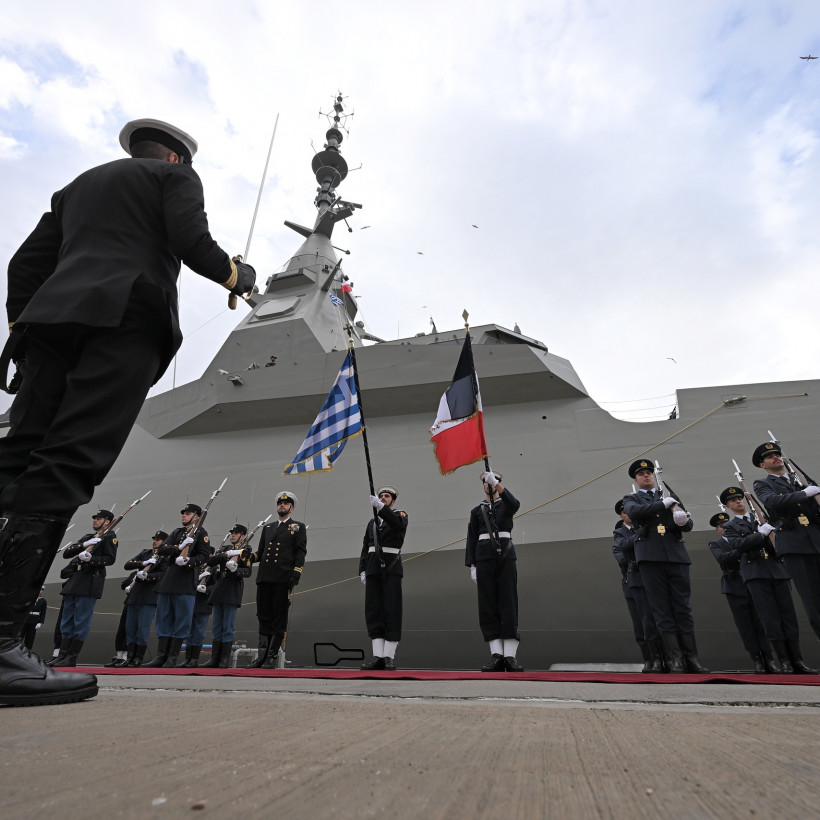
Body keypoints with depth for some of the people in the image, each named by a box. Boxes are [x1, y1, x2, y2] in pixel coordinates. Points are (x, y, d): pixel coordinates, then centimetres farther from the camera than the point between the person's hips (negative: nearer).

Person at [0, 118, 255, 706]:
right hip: (126, 317, -6)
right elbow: (192, 243, -2)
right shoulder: (176, 176, 19)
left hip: (51, 319, 7)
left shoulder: (79, 184, 37)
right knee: (67, 465, -18)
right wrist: (238, 275, 16)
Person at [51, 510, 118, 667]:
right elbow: (66, 553, 11)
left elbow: (110, 559, -10)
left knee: (81, 622, -5)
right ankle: (62, 655, 16)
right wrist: (84, 544, -5)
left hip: (91, 583, -8)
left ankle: (71, 658, 1)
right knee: (67, 622, 10)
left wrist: (91, 558, -22)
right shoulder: (88, 537, 22)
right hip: (75, 580, 8)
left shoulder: (109, 536, 0)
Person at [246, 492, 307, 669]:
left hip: (283, 579, -5)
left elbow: (300, 553, -1)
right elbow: (261, 552, 21)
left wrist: (295, 576, -11)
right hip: (264, 578, 5)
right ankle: (262, 656, 14)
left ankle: (272, 657, 7)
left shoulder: (298, 527, 8)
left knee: (279, 618, -1)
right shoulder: (267, 528, 22)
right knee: (264, 617, 7)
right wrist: (250, 556, -1)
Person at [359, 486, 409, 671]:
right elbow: (365, 549, 17)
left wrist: (380, 507, -35)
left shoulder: (400, 515, 5)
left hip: (391, 569, -5)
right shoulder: (372, 522, 20)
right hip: (373, 569, 5)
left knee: (392, 611, -5)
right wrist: (362, 570, 5)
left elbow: (397, 523, -21)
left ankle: (389, 657, 2)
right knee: (373, 611, 2)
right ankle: (378, 656, 6)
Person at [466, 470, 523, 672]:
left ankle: (510, 656, -3)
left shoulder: (505, 505, 12)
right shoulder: (476, 510, 16)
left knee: (508, 603, -5)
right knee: (488, 604, -2)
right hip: (484, 558, 2)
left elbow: (515, 503, -16)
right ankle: (496, 655, 0)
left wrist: (496, 483, -29)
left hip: (506, 556, -1)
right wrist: (472, 565, 0)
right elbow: (471, 539, 11)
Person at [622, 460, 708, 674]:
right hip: (650, 557, -2)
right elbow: (634, 512, -10)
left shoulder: (670, 496, 21)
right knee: (662, 609, -2)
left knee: (683, 607, 3)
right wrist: (663, 504, -7)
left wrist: (683, 519, -13)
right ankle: (674, 658, 1)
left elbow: (688, 525, 11)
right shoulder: (631, 499, 15)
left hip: (676, 556, 2)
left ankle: (691, 658, 7)